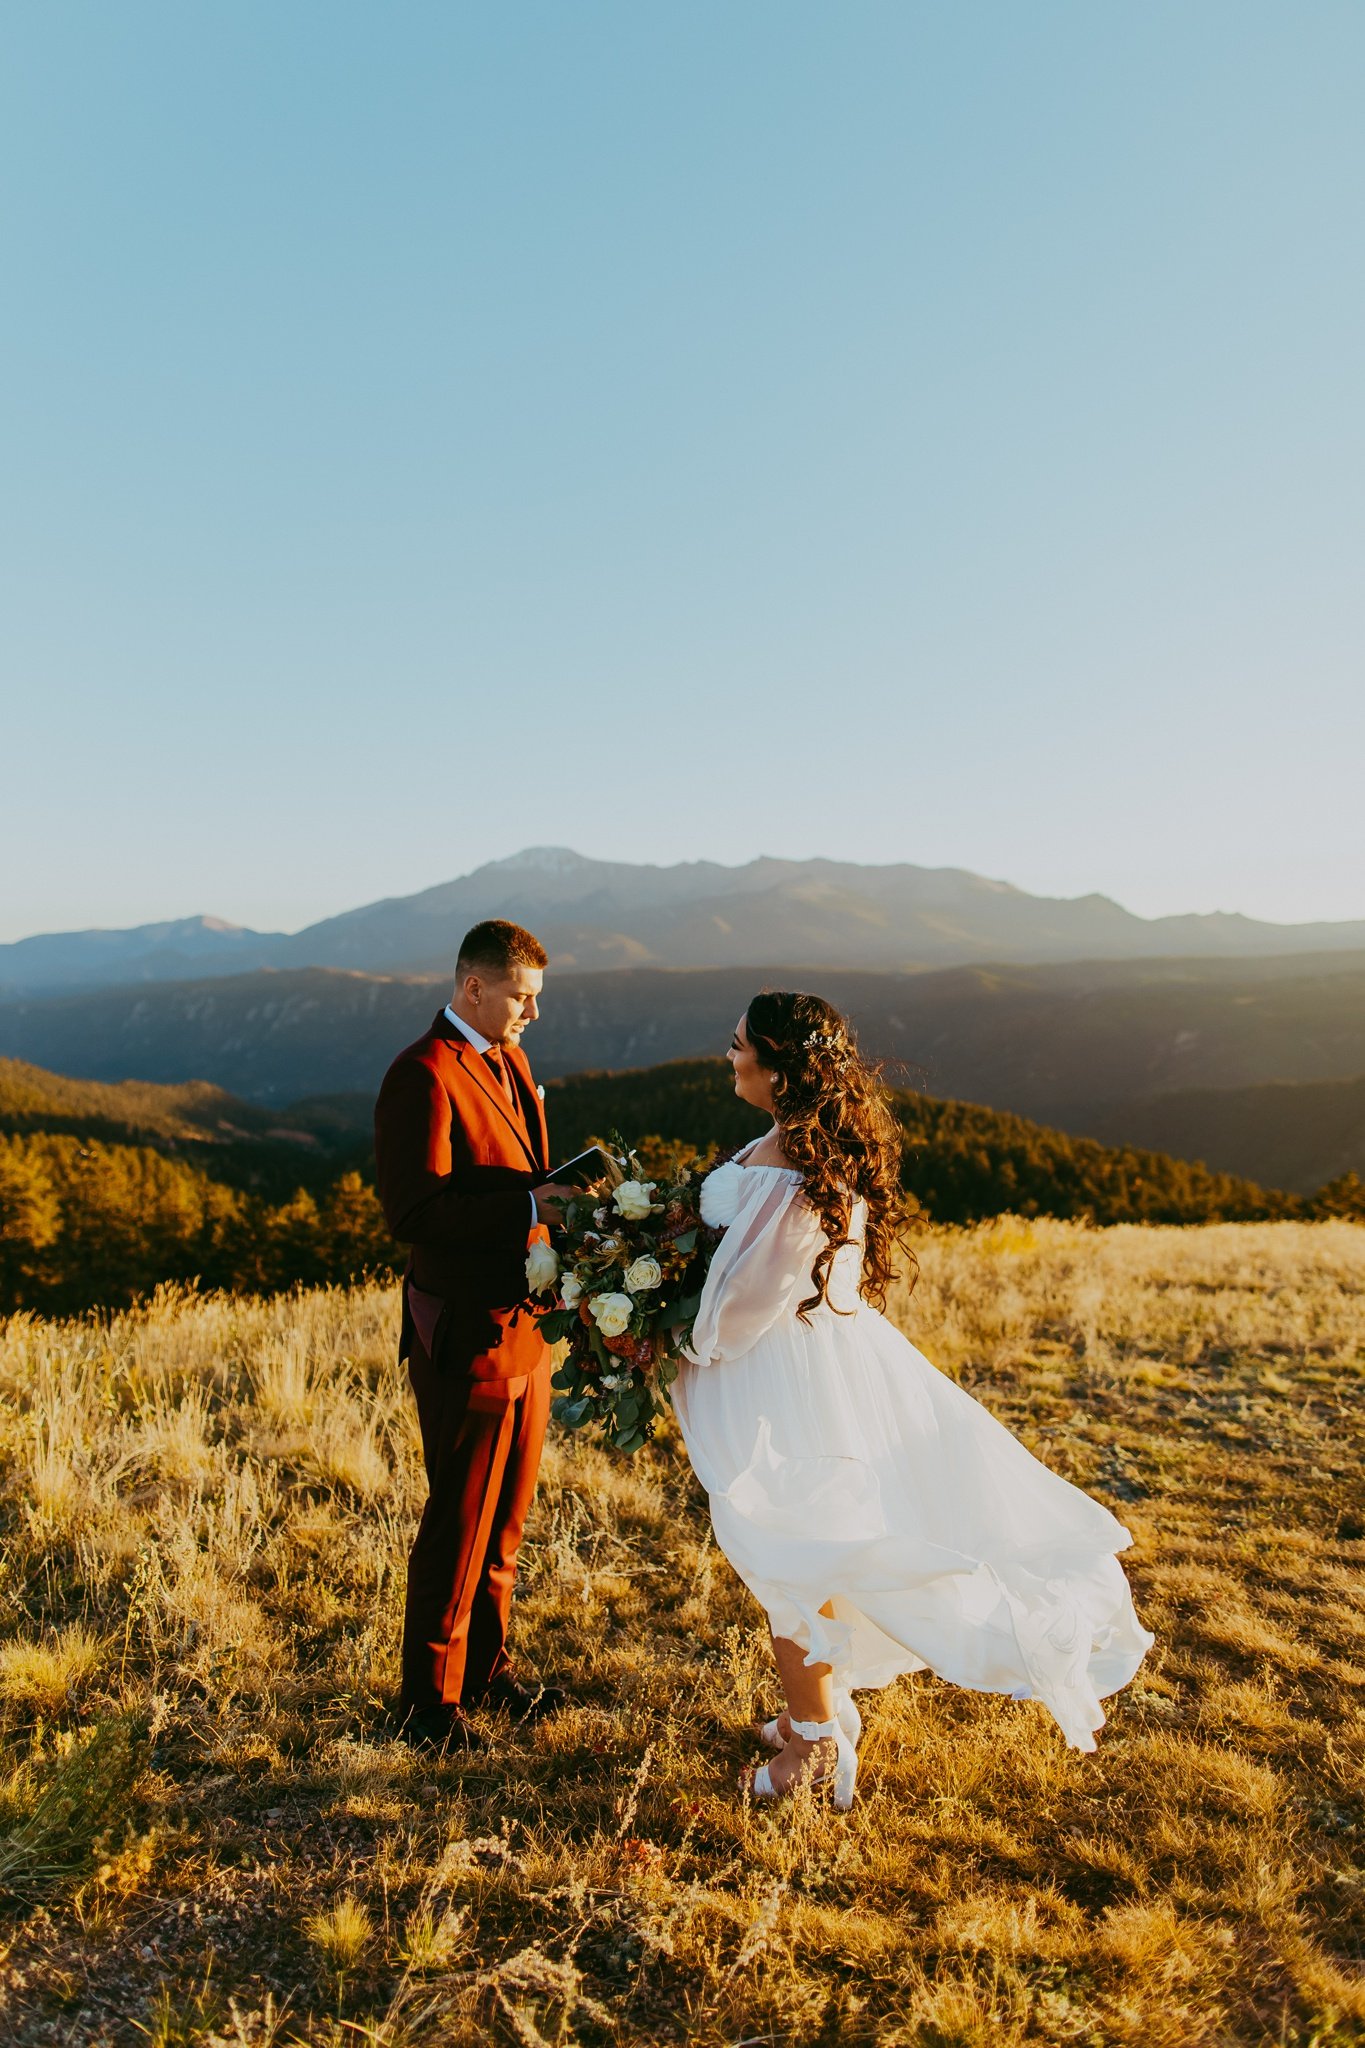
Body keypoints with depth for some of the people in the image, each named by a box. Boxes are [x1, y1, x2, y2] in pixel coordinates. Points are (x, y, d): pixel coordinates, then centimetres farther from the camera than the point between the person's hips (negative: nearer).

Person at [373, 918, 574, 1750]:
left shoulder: (510, 1062, 12)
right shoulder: (424, 1075, -17)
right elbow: (415, 1212, -25)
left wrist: (562, 1198, 3)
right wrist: (528, 1206, -27)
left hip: (524, 1325, 9)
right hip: (466, 1338, -8)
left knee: (506, 1517, 20)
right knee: (459, 1524, 6)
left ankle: (487, 1667, 38)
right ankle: (429, 1700, 25)